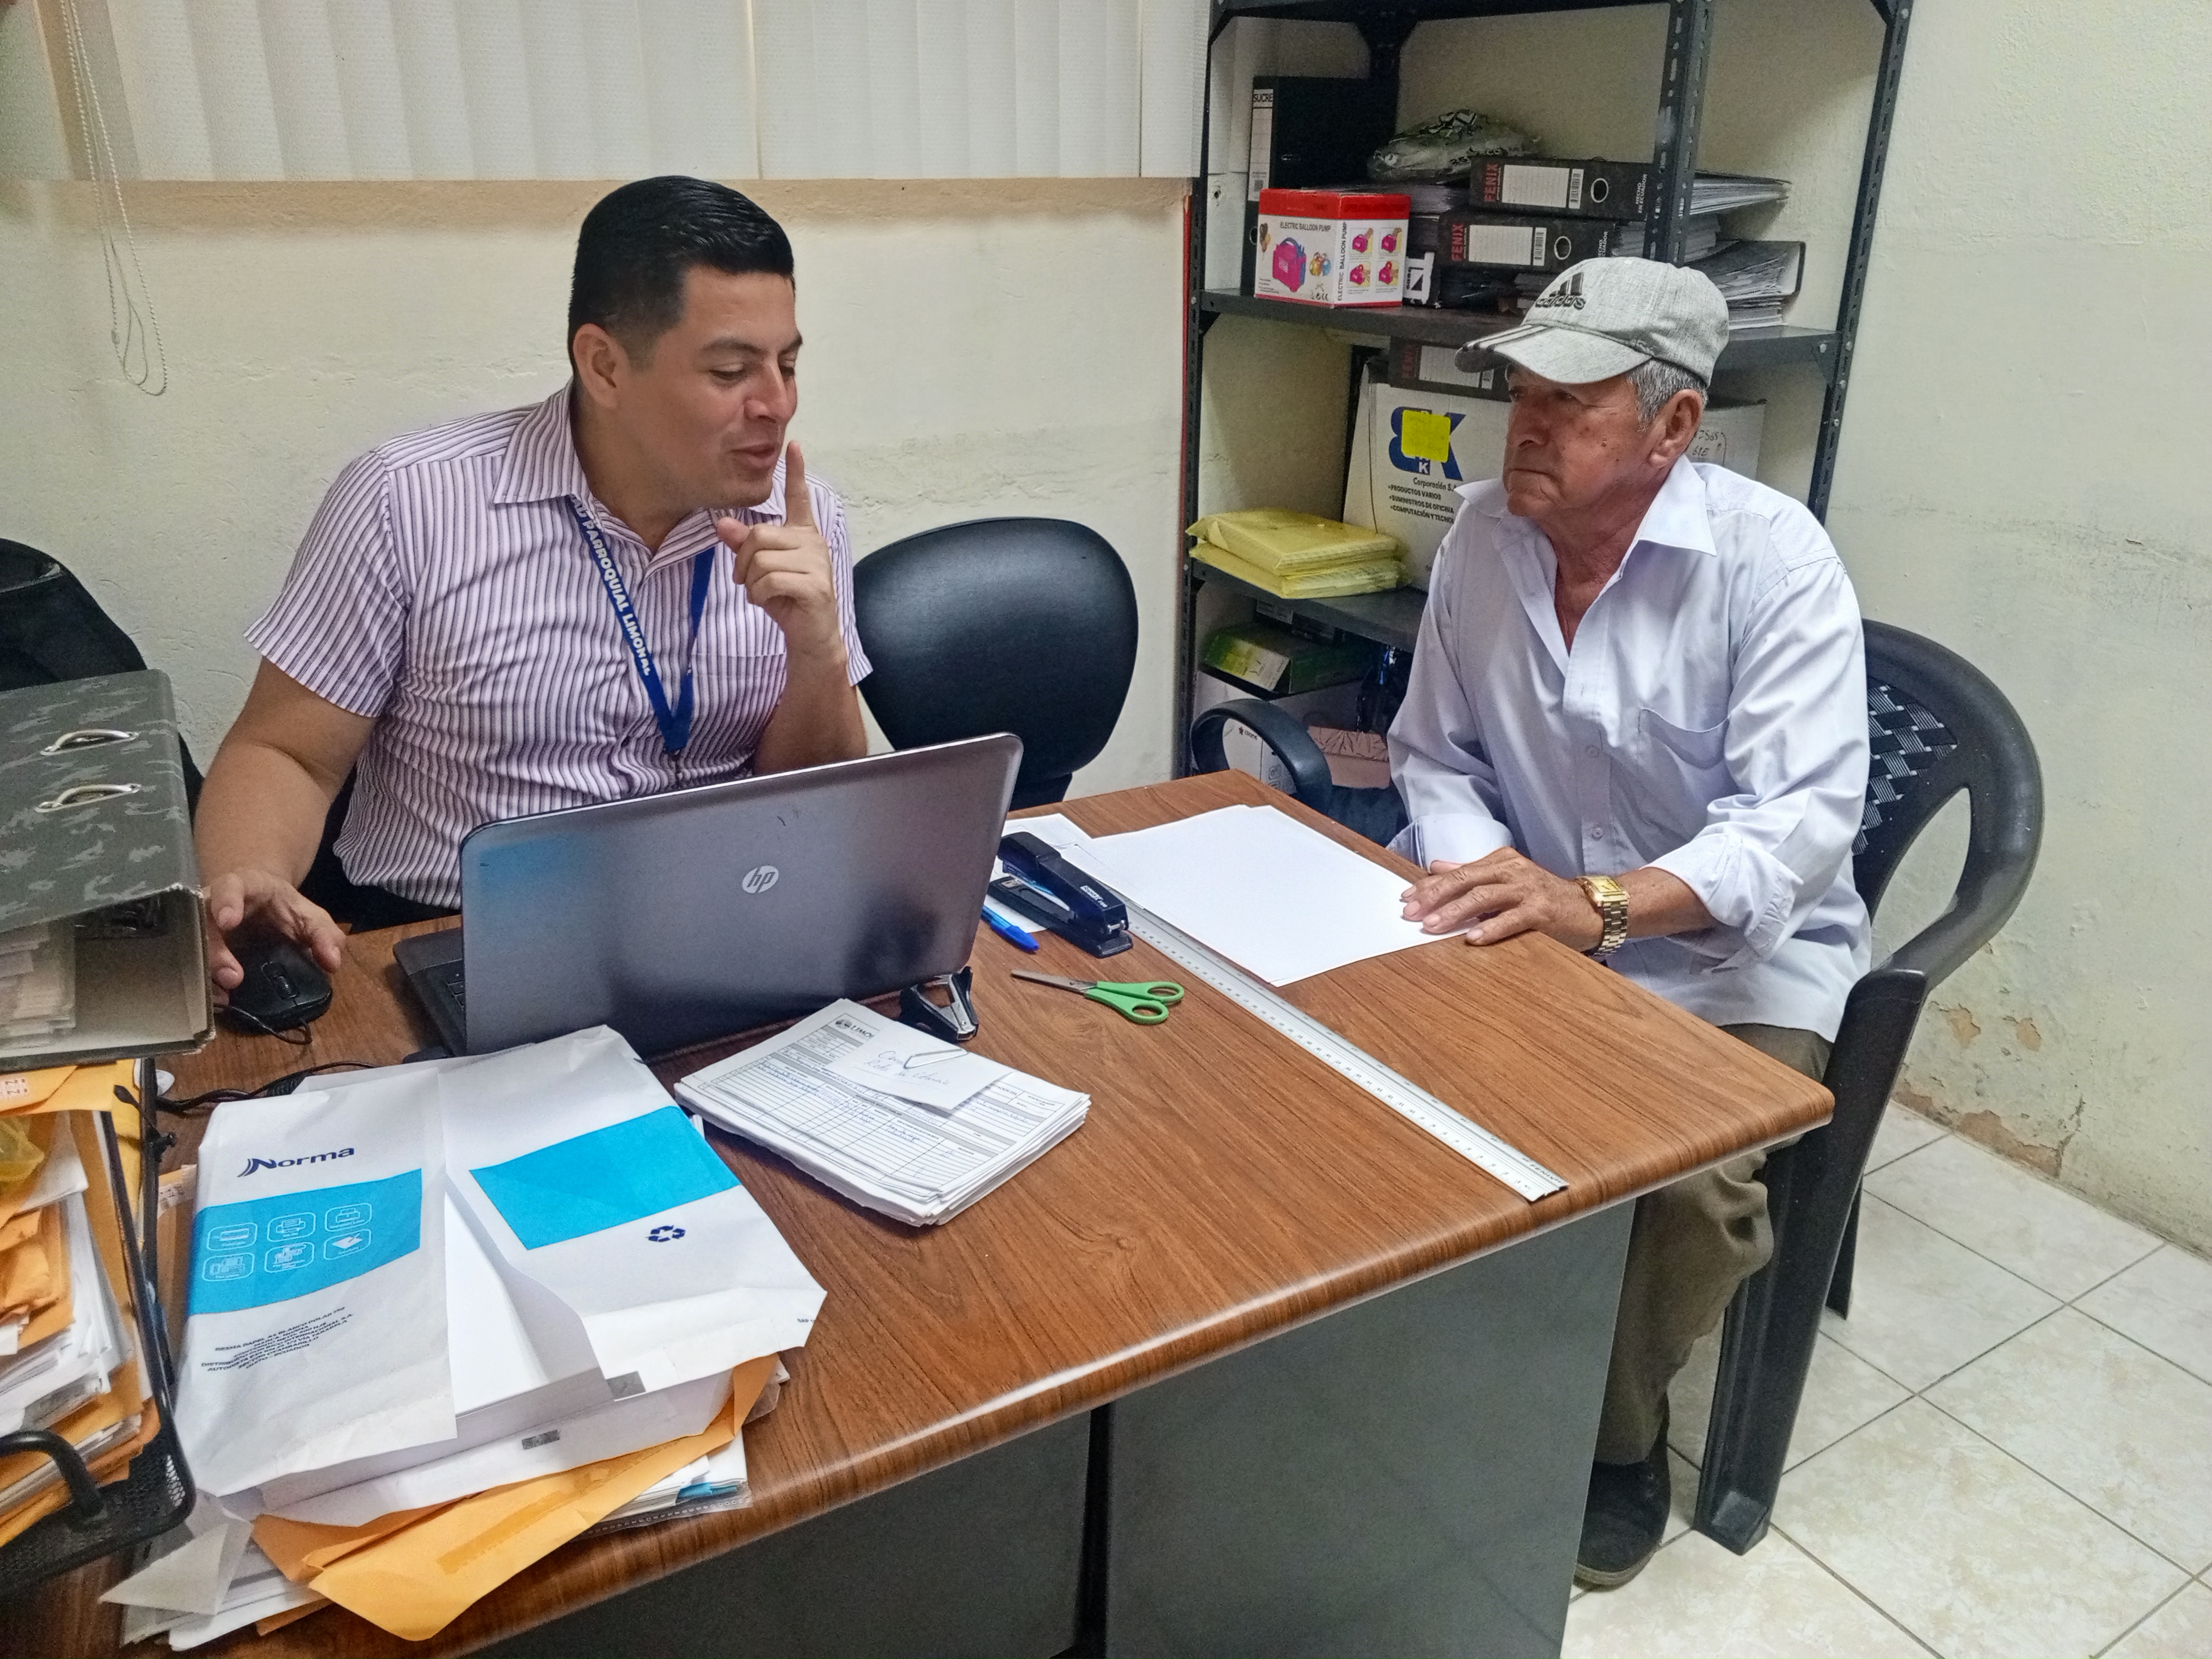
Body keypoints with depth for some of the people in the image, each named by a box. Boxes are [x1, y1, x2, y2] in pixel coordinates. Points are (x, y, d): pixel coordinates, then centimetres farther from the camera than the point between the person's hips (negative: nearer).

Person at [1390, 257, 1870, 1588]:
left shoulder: (1775, 561, -17)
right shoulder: (1484, 531, -3)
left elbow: (1800, 820, -26)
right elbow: (1432, 754, 2)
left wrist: (1598, 907, -42)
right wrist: (1487, 869, -19)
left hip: (1731, 943, -4)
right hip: (1536, 914, 4)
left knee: (1689, 1180, -28)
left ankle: (1617, 1434, 6)